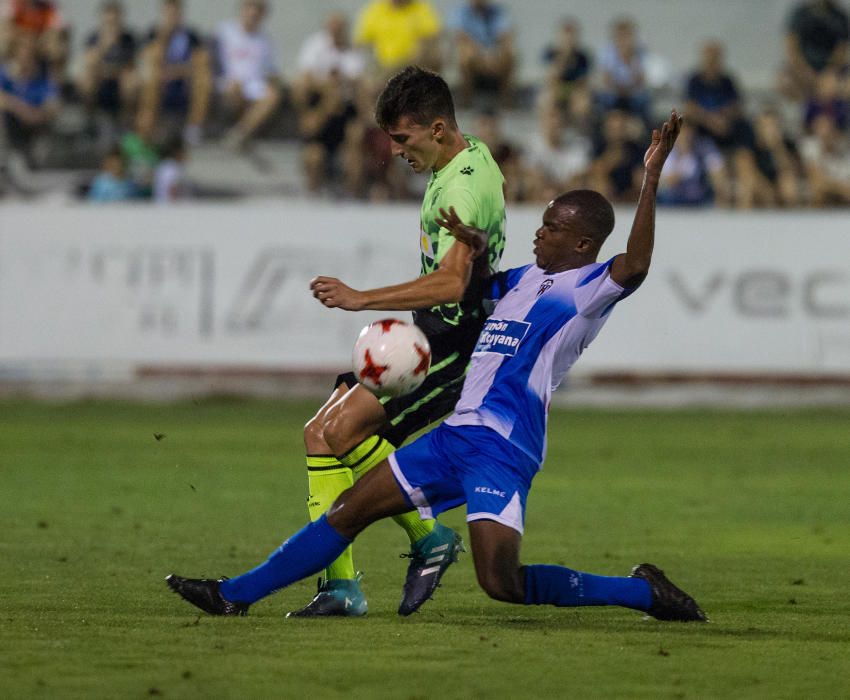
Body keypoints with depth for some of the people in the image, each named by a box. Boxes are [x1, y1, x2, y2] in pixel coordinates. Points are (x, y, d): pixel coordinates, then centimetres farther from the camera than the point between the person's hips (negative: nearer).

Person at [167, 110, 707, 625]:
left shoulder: (587, 288, -8)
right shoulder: (529, 278, 19)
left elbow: (634, 266, -29)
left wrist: (652, 178, -33)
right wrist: (474, 246, 15)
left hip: (502, 448, -9)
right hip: (458, 433, 9)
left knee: (502, 583, -19)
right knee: (351, 509, 12)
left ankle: (641, 592, -2)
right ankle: (235, 597, 20)